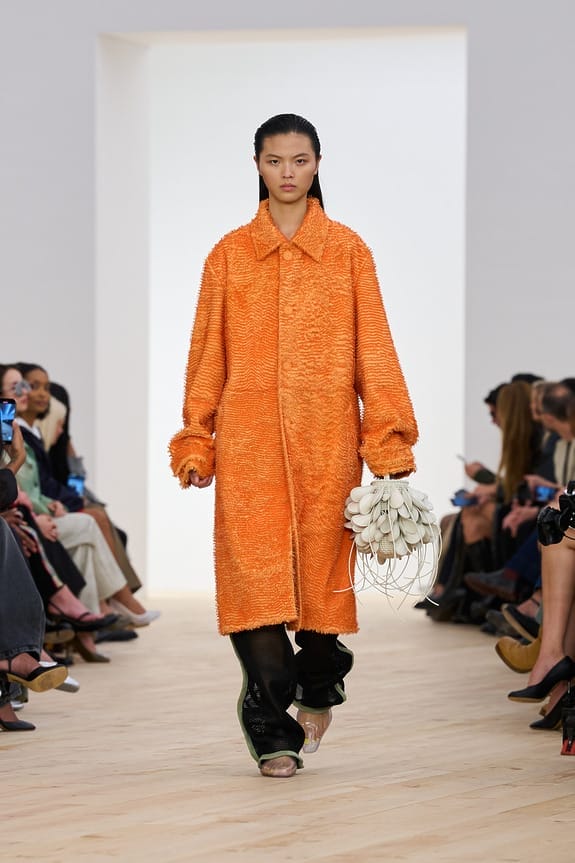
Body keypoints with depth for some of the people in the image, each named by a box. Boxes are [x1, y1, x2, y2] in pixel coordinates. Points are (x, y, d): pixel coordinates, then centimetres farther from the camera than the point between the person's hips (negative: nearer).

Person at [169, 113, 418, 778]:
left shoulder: (347, 251, 7)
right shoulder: (229, 255, 9)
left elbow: (373, 349, 4)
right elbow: (207, 352, 10)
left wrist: (388, 441, -2)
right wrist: (195, 440, 5)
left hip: (326, 436, 0)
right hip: (248, 435, 0)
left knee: (322, 561, 4)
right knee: (252, 568, -11)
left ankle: (316, 685, 32)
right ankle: (272, 728, -6)